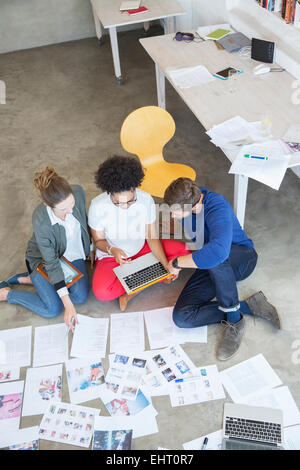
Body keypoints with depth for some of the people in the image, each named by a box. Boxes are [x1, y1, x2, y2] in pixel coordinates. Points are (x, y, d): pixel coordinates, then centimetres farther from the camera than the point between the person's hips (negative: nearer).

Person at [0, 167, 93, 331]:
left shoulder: (78, 193, -26)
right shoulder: (41, 220, -36)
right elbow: (51, 262, -28)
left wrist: (90, 247, 12)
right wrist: (67, 304, -28)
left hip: (72, 253, 5)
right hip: (44, 258, -5)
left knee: (81, 296, -11)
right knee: (52, 309, -12)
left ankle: (28, 279, 6)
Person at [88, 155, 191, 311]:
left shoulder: (146, 200, -19)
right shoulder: (98, 206, -25)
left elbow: (152, 237, -10)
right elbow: (98, 240, -10)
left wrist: (166, 265, -25)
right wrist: (112, 250, -33)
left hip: (141, 249, 3)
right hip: (112, 256, -3)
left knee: (183, 251, -15)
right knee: (102, 292, -33)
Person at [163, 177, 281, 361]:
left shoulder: (217, 208, -33)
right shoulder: (185, 199, -10)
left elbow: (218, 251, -53)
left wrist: (178, 262, -38)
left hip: (241, 259, -6)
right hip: (215, 270, 6)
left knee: (216, 259, -44)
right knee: (181, 317, -17)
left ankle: (235, 320, -24)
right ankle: (249, 306, -10)